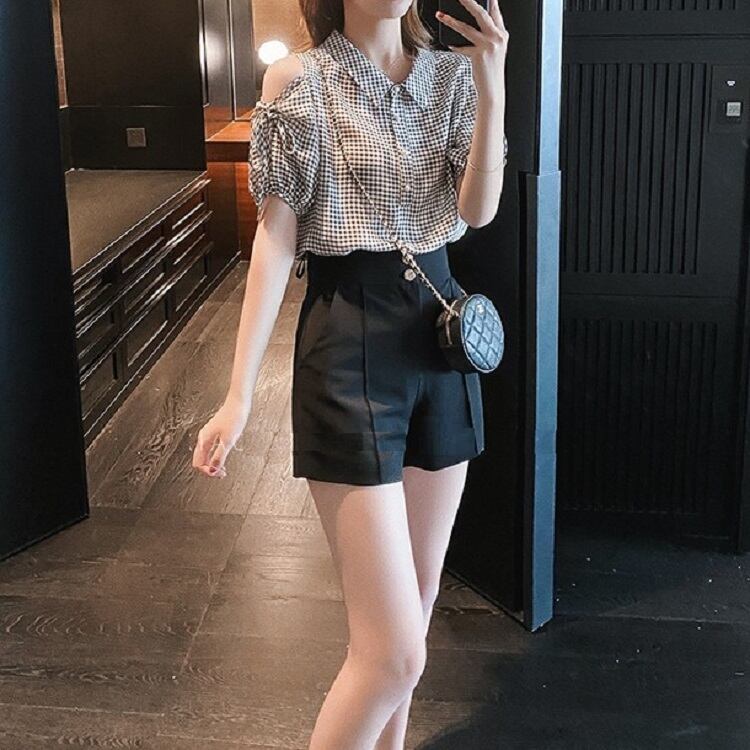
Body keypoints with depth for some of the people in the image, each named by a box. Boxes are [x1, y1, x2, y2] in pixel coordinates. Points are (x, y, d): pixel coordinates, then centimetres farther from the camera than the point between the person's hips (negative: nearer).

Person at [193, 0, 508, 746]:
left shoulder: (451, 74, 6)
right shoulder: (298, 80, -6)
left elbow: (479, 210, -5)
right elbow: (276, 234, -8)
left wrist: (492, 89, -18)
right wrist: (240, 392, -12)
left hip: (441, 334, 6)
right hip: (348, 342, -5)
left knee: (419, 593, 17)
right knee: (395, 650, -10)